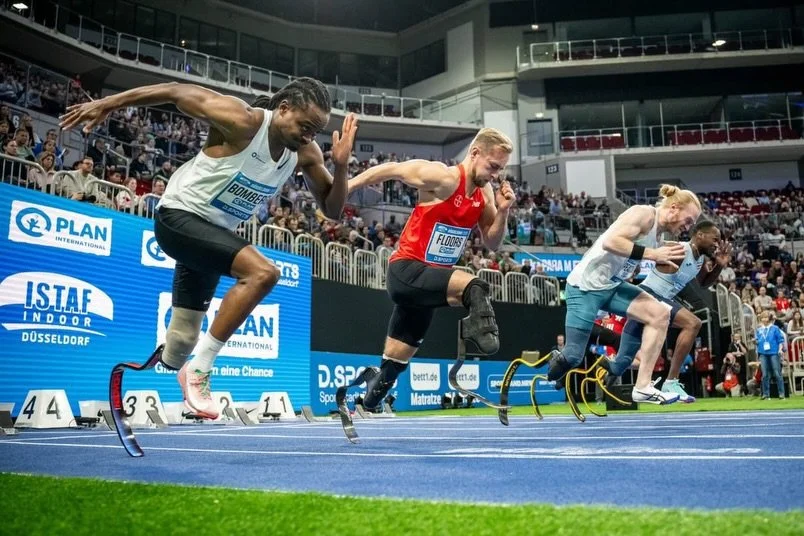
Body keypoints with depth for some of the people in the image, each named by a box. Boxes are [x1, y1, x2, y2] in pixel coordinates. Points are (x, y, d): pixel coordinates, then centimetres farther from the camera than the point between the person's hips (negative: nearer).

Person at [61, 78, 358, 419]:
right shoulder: (242, 122, -24)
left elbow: (332, 209, -1)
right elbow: (177, 91, -15)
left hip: (213, 234, 8)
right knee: (263, 272, -30)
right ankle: (199, 369, -18)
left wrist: (341, 164, -18)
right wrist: (106, 104, -12)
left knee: (182, 343, 11)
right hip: (179, 217, -7)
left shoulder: (306, 152, -6)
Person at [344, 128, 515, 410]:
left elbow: (492, 243, 11)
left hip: (431, 279, 7)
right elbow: (389, 169, -8)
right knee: (475, 287, -38)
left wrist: (502, 211, -7)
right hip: (406, 272, -7)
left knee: (393, 366, 18)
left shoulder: (485, 193, 5)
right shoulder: (441, 177, -17)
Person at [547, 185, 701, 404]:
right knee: (572, 358, -8)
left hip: (612, 286, 9)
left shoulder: (658, 232, 11)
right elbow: (610, 241, -28)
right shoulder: (644, 214, -16)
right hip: (586, 285, -9)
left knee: (660, 314, -9)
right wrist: (652, 254, -25)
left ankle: (642, 387, -5)